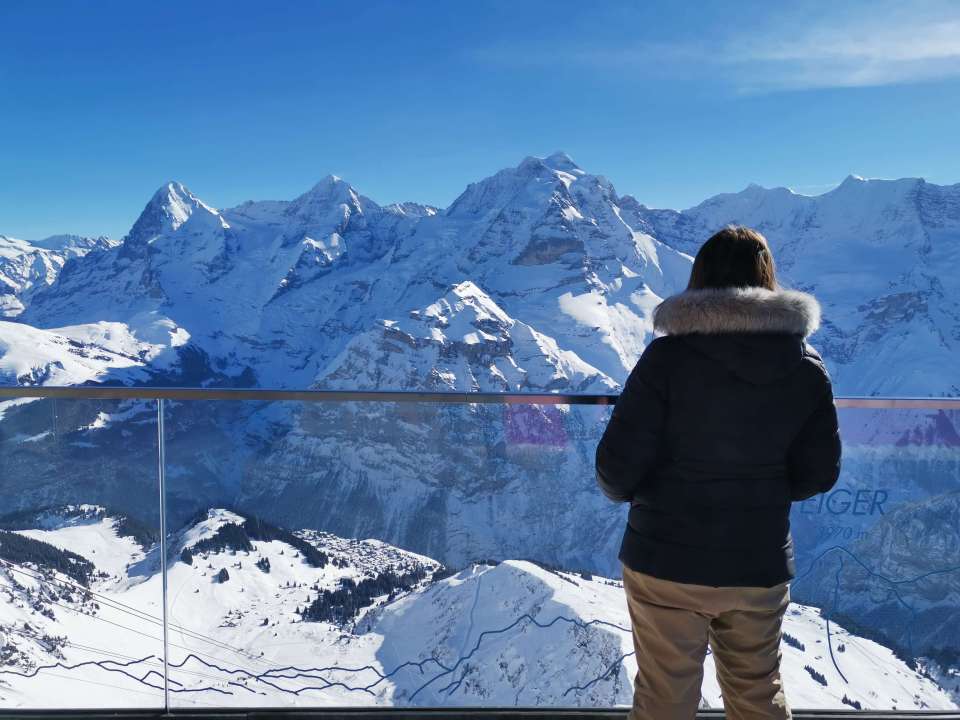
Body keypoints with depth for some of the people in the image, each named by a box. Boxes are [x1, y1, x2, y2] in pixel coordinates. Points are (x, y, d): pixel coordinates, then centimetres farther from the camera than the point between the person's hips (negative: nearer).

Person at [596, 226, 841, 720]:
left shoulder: (669, 357, -17)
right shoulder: (807, 367, -5)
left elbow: (618, 465, -16)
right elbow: (818, 472, 0)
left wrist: (620, 489, 6)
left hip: (666, 563, -3)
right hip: (761, 567, 3)